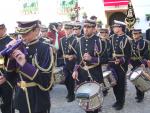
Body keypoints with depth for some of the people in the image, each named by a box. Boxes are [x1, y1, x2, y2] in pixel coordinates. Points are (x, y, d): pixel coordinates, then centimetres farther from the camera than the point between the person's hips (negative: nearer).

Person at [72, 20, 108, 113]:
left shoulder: (99, 41, -8)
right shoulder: (80, 41, 7)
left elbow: (105, 59, -10)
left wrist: (91, 58, -22)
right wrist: (75, 70, 0)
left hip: (95, 75, -4)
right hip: (82, 75, 4)